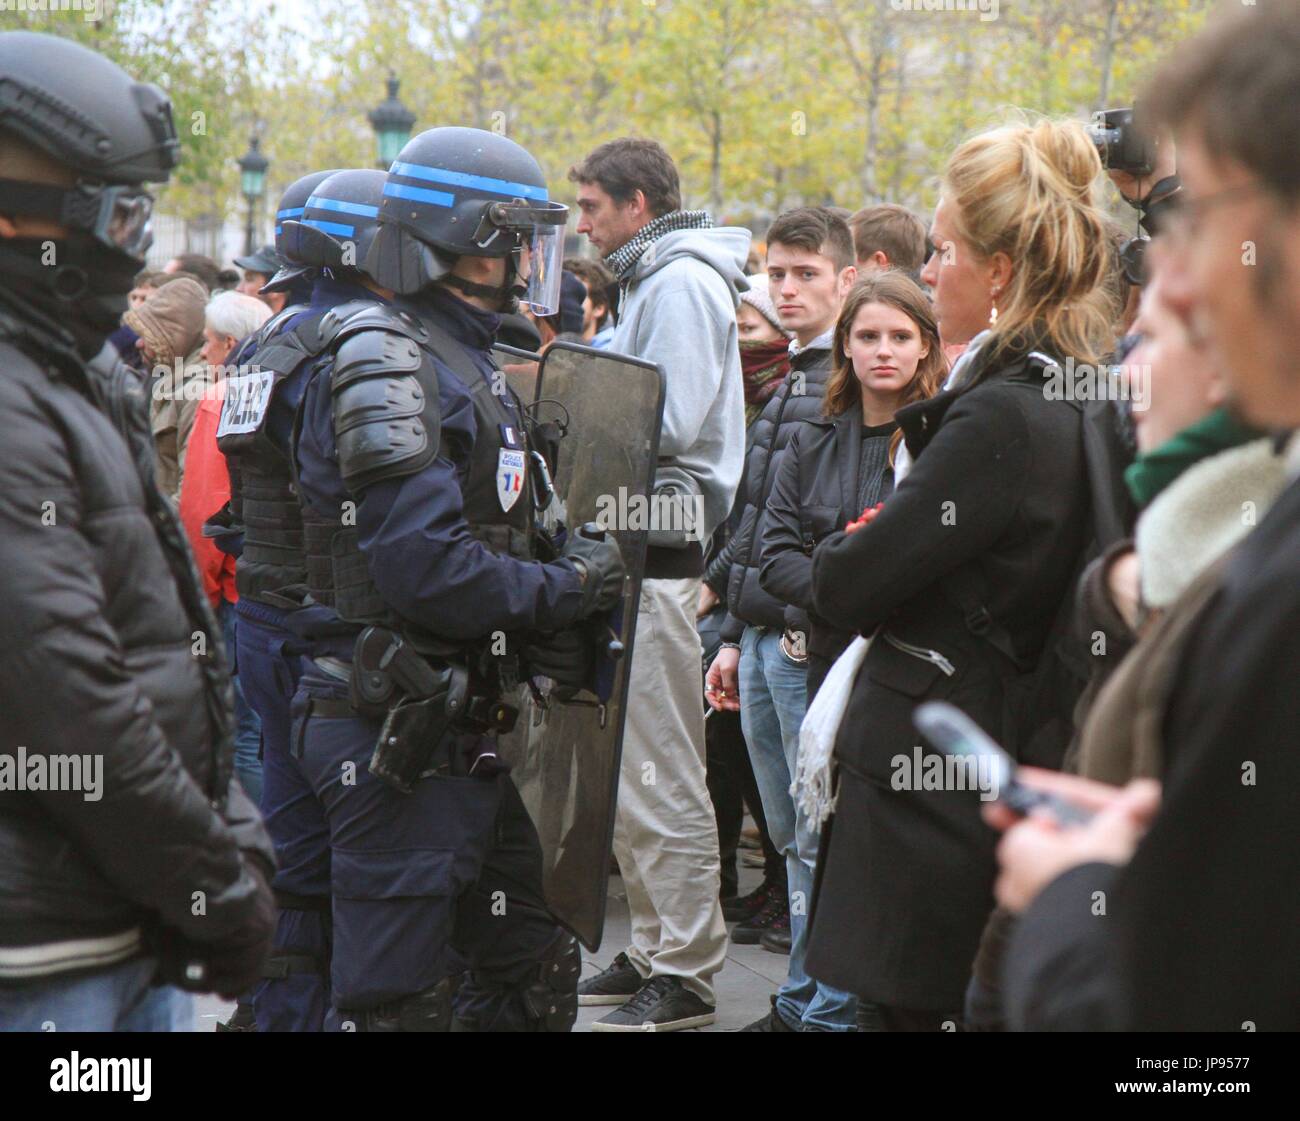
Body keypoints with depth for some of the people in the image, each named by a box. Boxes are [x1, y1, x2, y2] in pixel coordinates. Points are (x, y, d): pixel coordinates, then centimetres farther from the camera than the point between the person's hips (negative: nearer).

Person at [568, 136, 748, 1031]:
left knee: (661, 772, -6)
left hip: (661, 553, -10)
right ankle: (658, 948, 22)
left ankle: (687, 972, 0)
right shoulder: (654, 280, 20)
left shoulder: (682, 281, -11)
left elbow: (670, 421, -20)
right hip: (637, 549, 10)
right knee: (631, 766, 14)